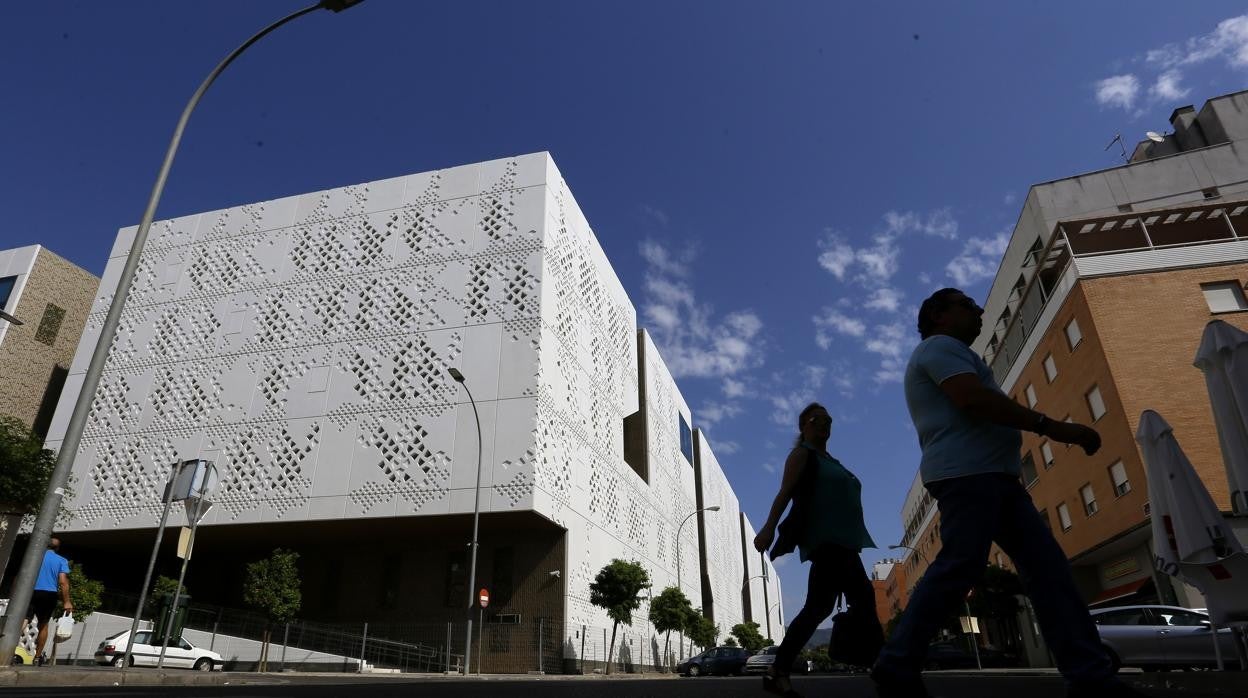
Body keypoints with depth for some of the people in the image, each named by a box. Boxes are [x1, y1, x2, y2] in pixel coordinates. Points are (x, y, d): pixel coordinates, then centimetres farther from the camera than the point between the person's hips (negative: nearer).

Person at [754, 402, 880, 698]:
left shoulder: (831, 461, 27)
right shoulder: (802, 454, 2)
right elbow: (785, 492, -11)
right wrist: (769, 528, -23)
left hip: (840, 542, 9)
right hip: (826, 539, -9)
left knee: (818, 607, 5)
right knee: (863, 597, -15)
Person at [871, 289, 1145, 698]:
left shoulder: (950, 355, 34)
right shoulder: (939, 346, 0)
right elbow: (973, 399, -16)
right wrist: (1051, 427, -15)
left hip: (993, 476, 11)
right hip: (966, 473, -11)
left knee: (1048, 568, 3)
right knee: (959, 567, -19)